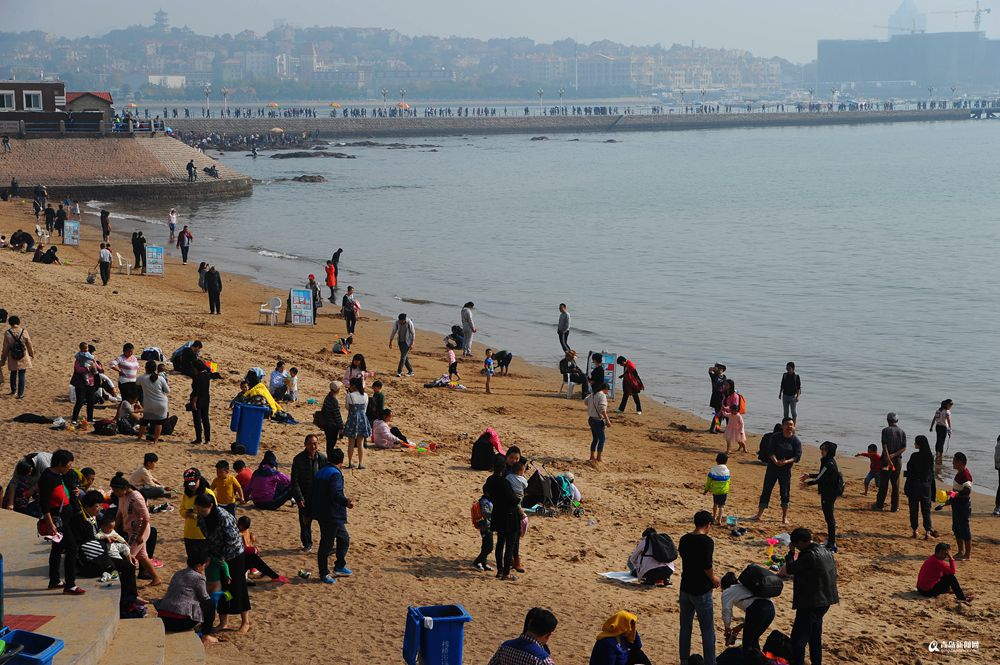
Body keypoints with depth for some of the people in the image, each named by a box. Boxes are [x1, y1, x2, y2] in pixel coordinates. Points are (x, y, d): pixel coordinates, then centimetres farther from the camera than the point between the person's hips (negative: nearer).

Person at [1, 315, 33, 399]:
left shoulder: (7, 333, -11)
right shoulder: (24, 332, -10)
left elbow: (5, 348, -6)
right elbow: (29, 345, 0)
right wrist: (32, 355, 17)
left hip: (12, 359, 1)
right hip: (23, 358, -1)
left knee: (13, 374, 21)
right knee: (21, 375, 5)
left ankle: (13, 390, 37)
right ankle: (20, 394, 4)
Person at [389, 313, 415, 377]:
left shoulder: (409, 323, -20)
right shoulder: (397, 322, -10)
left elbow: (413, 333, -12)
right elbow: (393, 331, 1)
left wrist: (412, 343, -13)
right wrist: (390, 341, 4)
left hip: (407, 341, -5)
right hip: (400, 341, 5)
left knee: (403, 356, -13)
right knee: (405, 356, 8)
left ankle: (399, 372, -12)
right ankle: (410, 371, 18)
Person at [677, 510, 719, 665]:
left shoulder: (684, 539, 4)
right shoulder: (707, 541, -18)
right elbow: (707, 566, -21)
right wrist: (714, 579, -2)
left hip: (685, 589, 6)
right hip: (701, 592, -6)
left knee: (685, 627, 14)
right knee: (707, 630, 4)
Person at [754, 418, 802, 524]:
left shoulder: (796, 441, -3)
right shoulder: (775, 437, -4)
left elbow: (797, 457, -8)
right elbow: (771, 451, -11)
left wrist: (787, 462, -25)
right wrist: (776, 461, -28)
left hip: (786, 469, 0)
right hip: (772, 467, 0)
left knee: (785, 493, 2)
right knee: (766, 491, 2)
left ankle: (785, 517, 16)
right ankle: (759, 514, 9)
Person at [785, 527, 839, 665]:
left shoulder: (809, 555, -22)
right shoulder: (826, 551, 7)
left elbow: (790, 569, -15)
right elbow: (833, 573, 16)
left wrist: (791, 552, -2)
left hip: (811, 604, -10)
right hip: (824, 601, 10)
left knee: (798, 639, -7)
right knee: (815, 637, 22)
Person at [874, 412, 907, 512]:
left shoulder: (885, 430, -6)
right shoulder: (902, 432, 6)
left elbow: (885, 447, -15)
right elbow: (904, 448, -2)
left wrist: (889, 460, -16)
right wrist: (894, 455, -9)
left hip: (886, 459, -3)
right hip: (898, 460, 3)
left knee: (883, 483, 4)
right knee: (895, 484, 7)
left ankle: (879, 505, 10)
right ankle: (895, 507, 8)